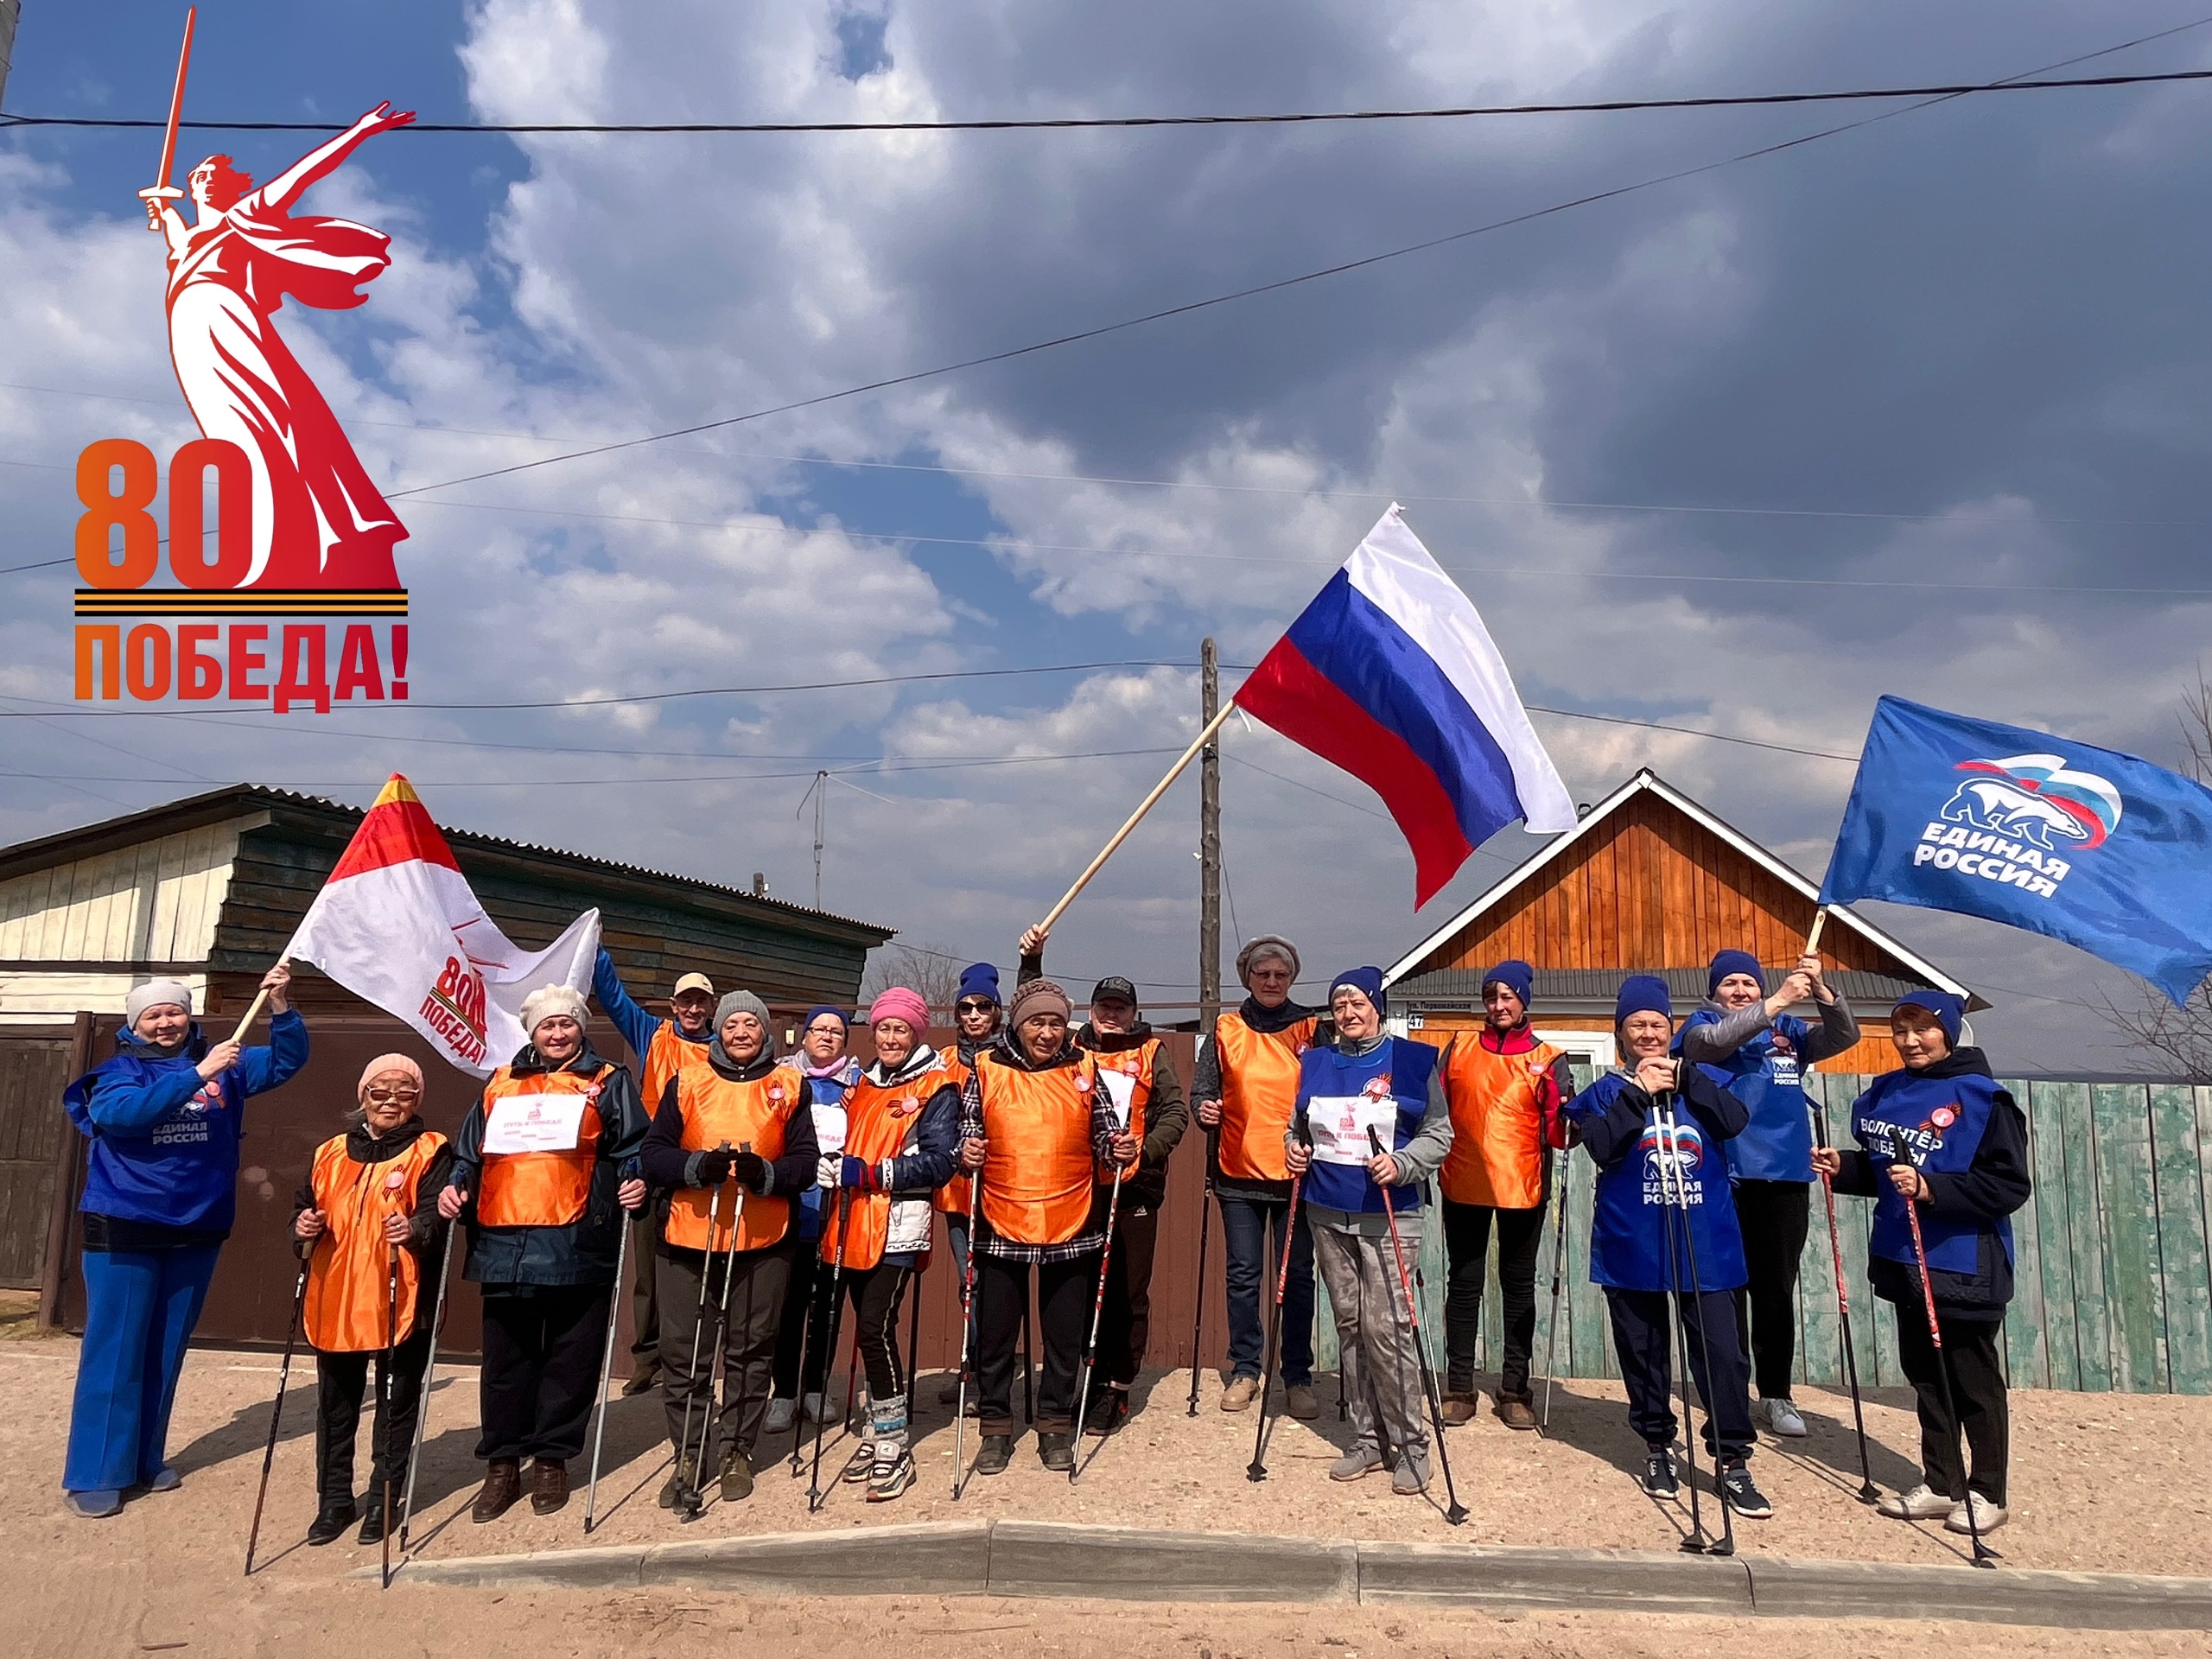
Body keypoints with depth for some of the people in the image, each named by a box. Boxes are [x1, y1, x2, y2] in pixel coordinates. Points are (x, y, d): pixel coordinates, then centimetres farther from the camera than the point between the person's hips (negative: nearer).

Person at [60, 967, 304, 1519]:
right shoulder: (118, 1071, -5)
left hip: (198, 1230, 4)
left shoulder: (222, 1064, 3)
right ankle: (94, 1474, 11)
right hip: (124, 1230, -4)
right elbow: (125, 1112, -25)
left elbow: (287, 1060, 3)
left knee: (166, 1352, 13)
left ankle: (146, 1458, 26)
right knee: (114, 1352, 1)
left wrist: (279, 1006, -14)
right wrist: (199, 1074, -34)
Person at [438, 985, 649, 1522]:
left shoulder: (607, 1082, 8)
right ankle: (501, 1464, 21)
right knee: (506, 1357, 9)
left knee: (570, 1357, 4)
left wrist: (634, 1181, -16)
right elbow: (470, 1152, 19)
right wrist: (456, 1186, 2)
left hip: (576, 1244, -3)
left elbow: (630, 1149, 2)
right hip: (505, 1245, 3)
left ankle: (552, 1459, 19)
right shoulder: (501, 1084, 18)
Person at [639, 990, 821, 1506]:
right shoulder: (686, 1081, 6)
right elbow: (654, 1155, 2)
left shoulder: (791, 1085, 5)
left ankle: (736, 1451, 22)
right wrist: (697, 1165, -16)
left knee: (751, 1349, 7)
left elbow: (806, 1162, 2)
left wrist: (766, 1173, -17)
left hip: (762, 1240, 0)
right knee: (683, 1349, 4)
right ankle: (689, 1455, 18)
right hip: (689, 1237, 1)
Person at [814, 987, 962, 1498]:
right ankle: (878, 1434, 24)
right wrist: (834, 1165, 4)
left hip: (897, 1226, -7)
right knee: (869, 1329, 11)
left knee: (875, 1328, -13)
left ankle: (893, 1448, -2)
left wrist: (869, 1172, -19)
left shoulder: (937, 1087, -3)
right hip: (853, 1227, 7)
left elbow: (939, 1162, -13)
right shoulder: (864, 1084, 19)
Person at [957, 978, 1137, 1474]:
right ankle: (996, 1426, 25)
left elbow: (1102, 1135, 9)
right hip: (1001, 1226, -1)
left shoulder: (1084, 1070, 4)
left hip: (1070, 1227, 1)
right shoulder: (986, 1070, 1)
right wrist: (966, 1153, -14)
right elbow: (967, 1130, 6)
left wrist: (1120, 1149, -11)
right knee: (995, 1332, 8)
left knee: (1065, 1335, 10)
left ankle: (1055, 1424, 27)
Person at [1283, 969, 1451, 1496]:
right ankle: (1366, 1437, 21)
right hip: (1328, 1215, 5)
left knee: (1385, 1326, -9)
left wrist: (1400, 1164, -17)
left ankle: (1410, 1443, 6)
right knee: (1349, 1326, 10)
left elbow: (1439, 1133, -2)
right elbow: (1298, 1127, 22)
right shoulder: (1314, 1063, 11)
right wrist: (1294, 1148, 2)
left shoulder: (1412, 1060, -2)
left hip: (1388, 1218, -5)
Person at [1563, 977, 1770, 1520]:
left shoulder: (1703, 1080, 8)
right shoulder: (1605, 1092, 2)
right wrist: (1640, 1092, -18)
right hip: (1632, 1246, 0)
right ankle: (1658, 1448, 28)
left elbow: (1735, 1122, -11)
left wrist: (1683, 1077, -14)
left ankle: (1733, 1463, 10)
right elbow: (1602, 1146, -15)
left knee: (1721, 1352, -3)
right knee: (1644, 1353, 11)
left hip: (1706, 1244, 0)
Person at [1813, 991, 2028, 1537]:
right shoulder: (1885, 1093, 8)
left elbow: (2010, 1185, -18)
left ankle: (1986, 1493, 21)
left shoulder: (1983, 1099, -12)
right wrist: (1842, 1167, 0)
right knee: (1924, 1375, 15)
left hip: (1965, 1267, -7)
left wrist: (1931, 1188, -26)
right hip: (1905, 1261, 7)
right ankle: (1940, 1484, 27)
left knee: (1974, 1382, 6)